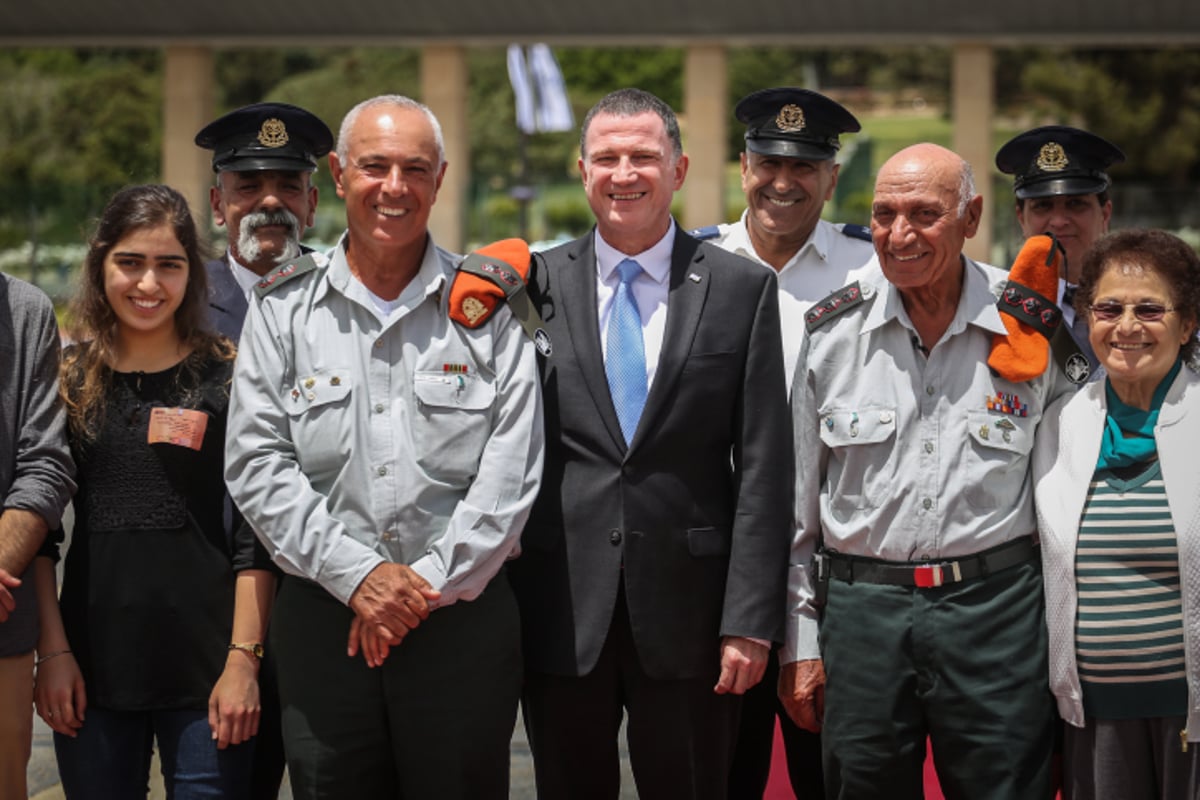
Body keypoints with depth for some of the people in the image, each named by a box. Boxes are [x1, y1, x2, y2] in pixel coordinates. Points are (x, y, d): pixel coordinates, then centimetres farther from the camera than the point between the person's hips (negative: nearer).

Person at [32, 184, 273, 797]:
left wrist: (243, 658, -8)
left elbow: (255, 536, -1)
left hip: (204, 667, -2)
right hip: (93, 666, 2)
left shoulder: (228, 379, 1)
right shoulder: (68, 379, 7)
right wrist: (52, 650, 0)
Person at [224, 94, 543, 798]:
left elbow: (512, 471, -2)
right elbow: (257, 466, -1)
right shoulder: (283, 309, 6)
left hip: (463, 615, -1)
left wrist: (428, 584, -10)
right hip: (323, 620, 1)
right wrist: (356, 575, -10)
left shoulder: (486, 306, 4)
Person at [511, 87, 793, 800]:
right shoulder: (536, 286, 5)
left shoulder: (743, 288, 2)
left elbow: (763, 467, -1)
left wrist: (750, 620, -7)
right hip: (561, 613, 1)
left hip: (687, 613, -1)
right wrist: (500, 604, 0)